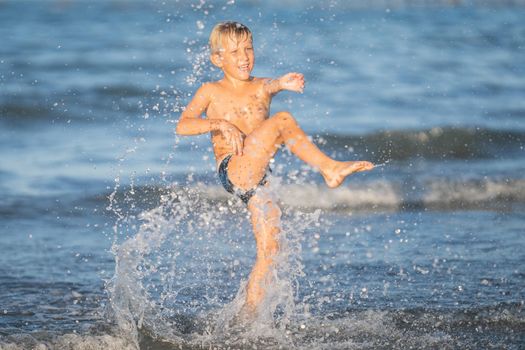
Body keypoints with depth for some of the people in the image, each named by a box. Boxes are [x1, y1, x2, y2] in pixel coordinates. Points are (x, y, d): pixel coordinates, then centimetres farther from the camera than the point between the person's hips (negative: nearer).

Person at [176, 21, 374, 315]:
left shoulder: (262, 88, 14)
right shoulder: (211, 92, 8)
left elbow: (269, 87, -11)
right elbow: (182, 126, -5)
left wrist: (282, 84, -36)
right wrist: (220, 124, -21)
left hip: (258, 179, 5)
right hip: (233, 172, -4)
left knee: (270, 249, -1)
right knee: (283, 121, -20)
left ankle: (249, 314, 8)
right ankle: (330, 170, -25)